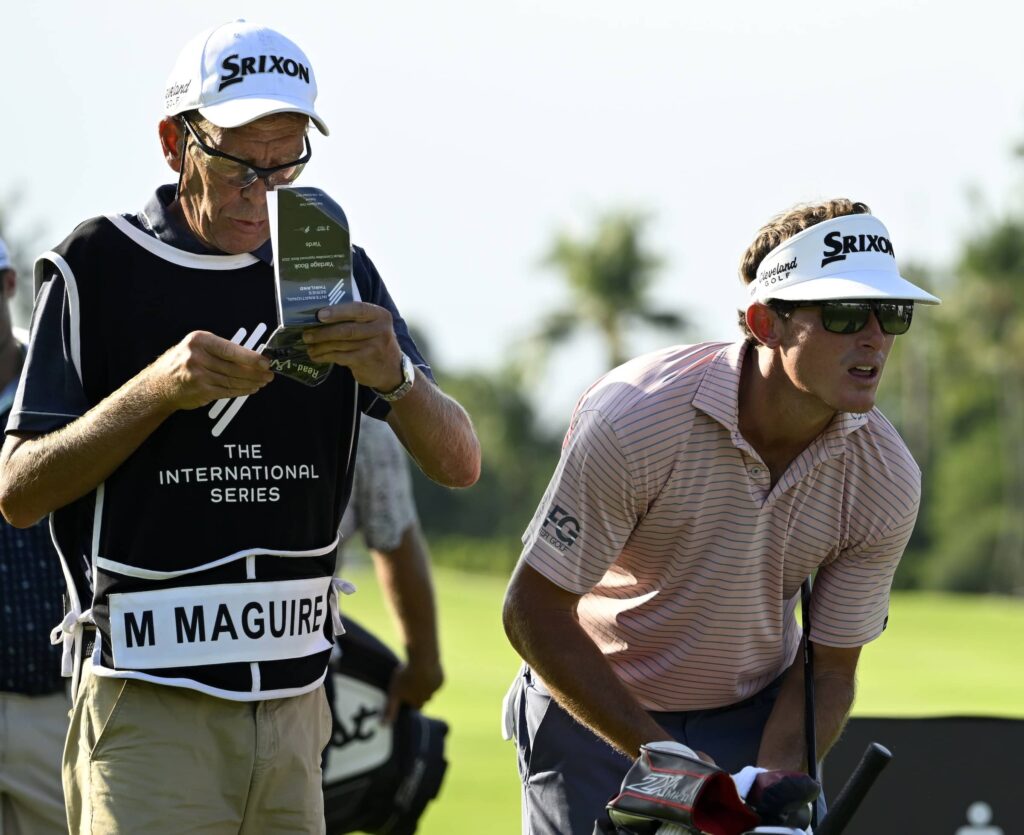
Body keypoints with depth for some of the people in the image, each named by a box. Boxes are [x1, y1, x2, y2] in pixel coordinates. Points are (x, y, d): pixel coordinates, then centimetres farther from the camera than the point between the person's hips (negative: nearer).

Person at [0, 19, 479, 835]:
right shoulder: (98, 269, -2)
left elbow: (458, 464, 3)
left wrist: (394, 377, -18)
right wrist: (156, 391, -19)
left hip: (296, 700, 4)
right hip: (147, 704, -4)